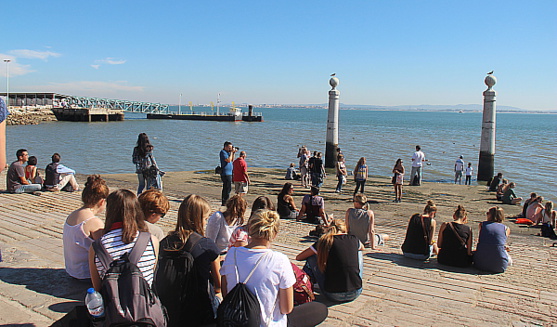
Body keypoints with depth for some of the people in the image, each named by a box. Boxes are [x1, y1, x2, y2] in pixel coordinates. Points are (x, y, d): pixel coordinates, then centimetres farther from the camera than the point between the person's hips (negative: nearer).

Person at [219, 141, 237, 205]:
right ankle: (225, 202, -9)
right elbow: (228, 160, -22)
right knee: (228, 188, -11)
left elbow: (232, 160, 21)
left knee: (225, 188, 13)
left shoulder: (227, 152, 16)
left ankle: (223, 202, 19)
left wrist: (234, 153, 10)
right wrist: (231, 152, -14)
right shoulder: (223, 152, -11)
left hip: (229, 173, 10)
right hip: (225, 173, -10)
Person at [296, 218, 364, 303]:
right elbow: (362, 248, 32)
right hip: (355, 294, 2)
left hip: (332, 295, -2)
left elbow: (298, 257, 10)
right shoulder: (354, 239, 5)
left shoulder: (324, 241, -1)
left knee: (311, 257, 15)